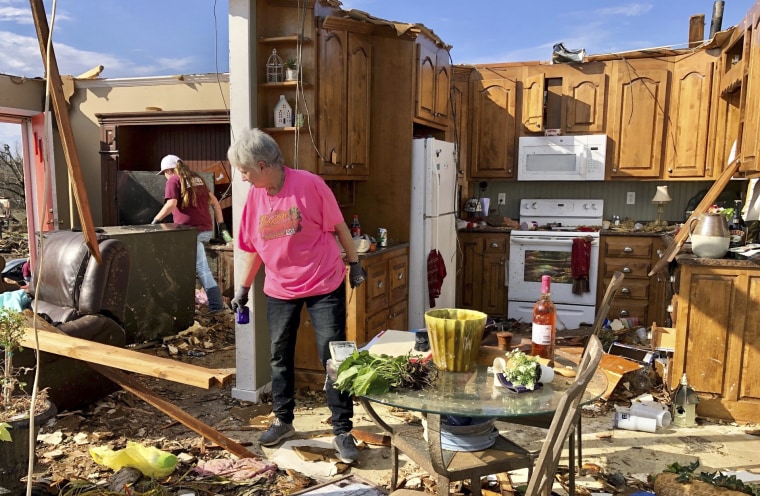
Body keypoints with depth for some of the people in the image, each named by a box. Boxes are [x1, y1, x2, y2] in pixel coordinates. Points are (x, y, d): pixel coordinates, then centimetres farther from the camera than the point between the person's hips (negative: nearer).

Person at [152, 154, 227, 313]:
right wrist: (221, 223, 19)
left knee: (201, 268, -1)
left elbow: (171, 205, -15)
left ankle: (216, 304, 0)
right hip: (206, 229, 7)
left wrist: (156, 219, -3)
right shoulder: (196, 178, 18)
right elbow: (214, 201, 17)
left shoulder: (174, 180, -2)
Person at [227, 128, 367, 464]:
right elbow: (253, 248, 10)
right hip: (280, 290, 5)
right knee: (280, 357, 14)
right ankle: (283, 421, 32)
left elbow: (338, 226, -7)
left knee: (334, 357, -1)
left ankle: (342, 431, 11)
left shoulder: (310, 184, -15)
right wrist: (244, 288, 14)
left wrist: (354, 264, -5)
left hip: (325, 285, -5)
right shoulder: (254, 197, 0)